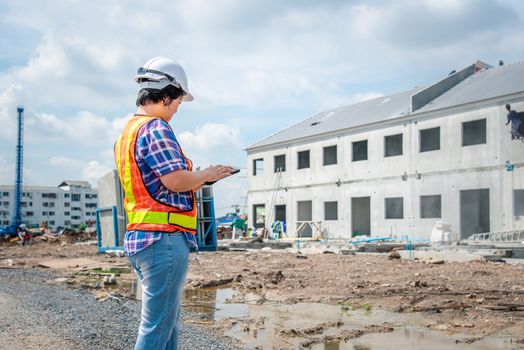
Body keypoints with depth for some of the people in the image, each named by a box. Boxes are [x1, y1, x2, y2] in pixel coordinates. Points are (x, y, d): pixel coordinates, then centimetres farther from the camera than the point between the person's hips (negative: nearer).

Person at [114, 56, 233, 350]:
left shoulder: (127, 132, 18)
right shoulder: (155, 128, -12)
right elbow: (176, 179, -21)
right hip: (164, 238, -10)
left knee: (168, 322, 18)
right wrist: (207, 174, -3)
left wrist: (196, 181, 16)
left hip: (139, 237, 10)